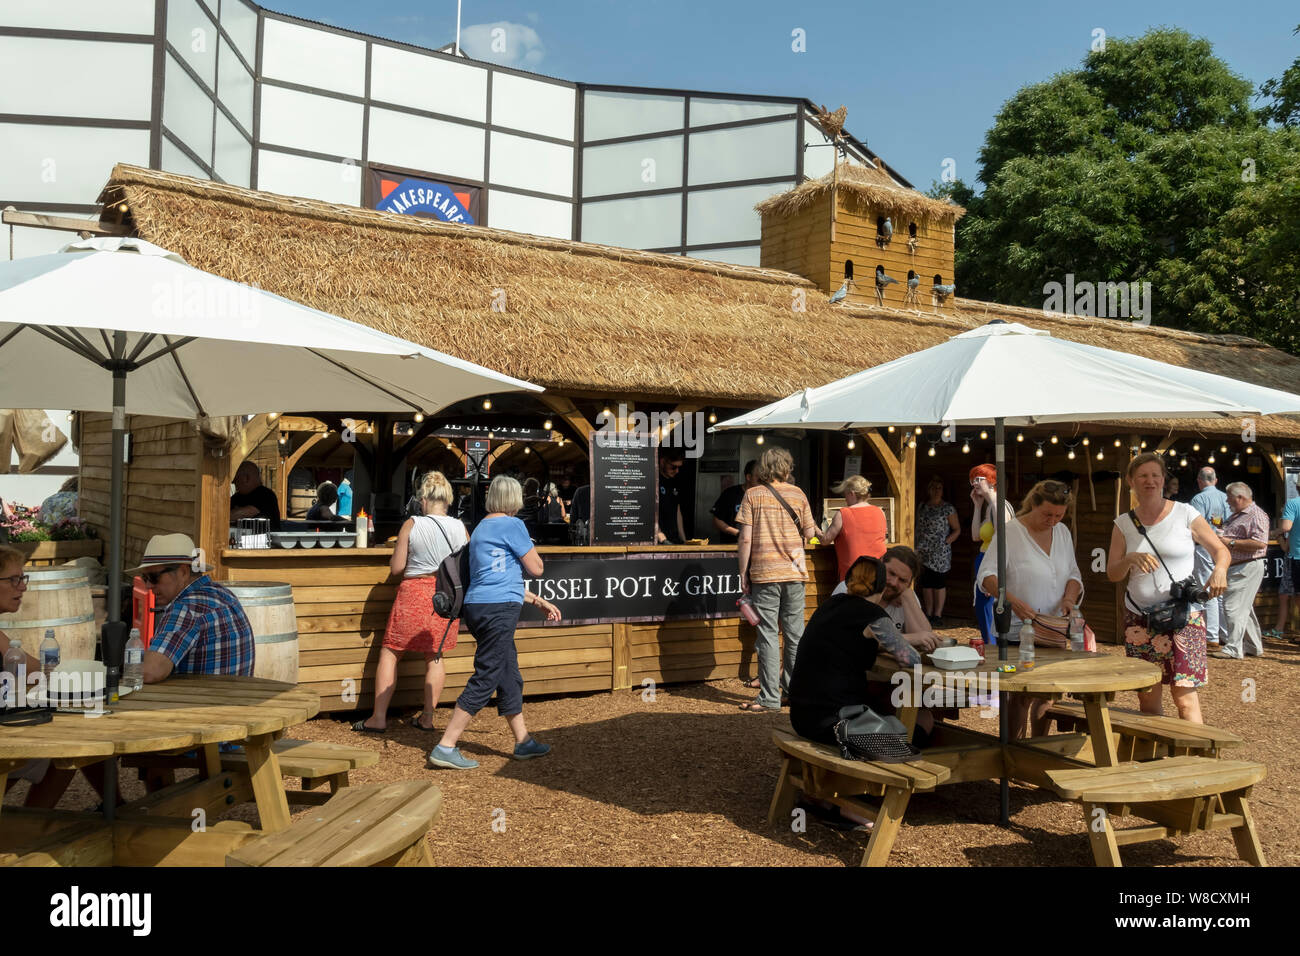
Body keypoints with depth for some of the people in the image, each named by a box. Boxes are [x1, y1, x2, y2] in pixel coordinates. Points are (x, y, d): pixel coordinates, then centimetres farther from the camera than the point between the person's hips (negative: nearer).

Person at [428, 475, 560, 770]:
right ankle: (445, 748, -5)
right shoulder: (512, 525, -7)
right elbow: (536, 568, -3)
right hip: (498, 610, -10)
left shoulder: (482, 528, 21)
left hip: (480, 607, 10)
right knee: (485, 679, -7)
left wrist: (539, 602, 29)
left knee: (510, 677, 16)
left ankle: (524, 742, 25)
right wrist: (531, 548, 17)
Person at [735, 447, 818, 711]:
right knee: (795, 634, 11)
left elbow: (745, 538, -7)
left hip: (764, 573, -3)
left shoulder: (753, 495, -2)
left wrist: (743, 573, 0)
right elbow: (810, 533, 9)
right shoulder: (797, 494, 5)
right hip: (794, 571, 3)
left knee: (768, 634, -1)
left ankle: (769, 698, 0)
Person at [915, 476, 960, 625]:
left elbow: (957, 530, 2)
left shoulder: (948, 509, 0)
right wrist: (917, 548, 9)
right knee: (926, 583, 6)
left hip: (940, 552, -4)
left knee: (939, 583, -3)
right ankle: (928, 614, 13)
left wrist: (946, 541, -11)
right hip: (923, 553, 4)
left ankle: (938, 615, 4)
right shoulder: (922, 508, 12)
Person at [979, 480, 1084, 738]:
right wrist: (1013, 601, -32)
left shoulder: (1063, 533, 10)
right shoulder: (1010, 532, -10)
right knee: (1021, 693, -6)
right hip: (1017, 628, -6)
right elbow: (987, 575, -17)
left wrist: (1070, 596, -5)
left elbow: (1073, 574, 17)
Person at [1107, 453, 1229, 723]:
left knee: (1184, 696, -10)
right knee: (1147, 698, 6)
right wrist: (1130, 559, -14)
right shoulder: (1124, 524, 9)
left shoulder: (1185, 514, 1)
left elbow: (1221, 550, 7)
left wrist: (1220, 570, -15)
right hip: (1139, 617, 3)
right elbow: (1112, 574, 7)